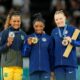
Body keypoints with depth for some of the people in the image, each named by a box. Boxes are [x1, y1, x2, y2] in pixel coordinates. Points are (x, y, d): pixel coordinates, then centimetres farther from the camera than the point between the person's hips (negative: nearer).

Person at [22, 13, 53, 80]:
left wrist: (52, 69, 6)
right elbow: (24, 54, 3)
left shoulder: (48, 38, 2)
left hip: (45, 69, 0)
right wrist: (29, 44, -13)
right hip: (33, 69, 1)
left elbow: (51, 54, 6)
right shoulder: (29, 38, 3)